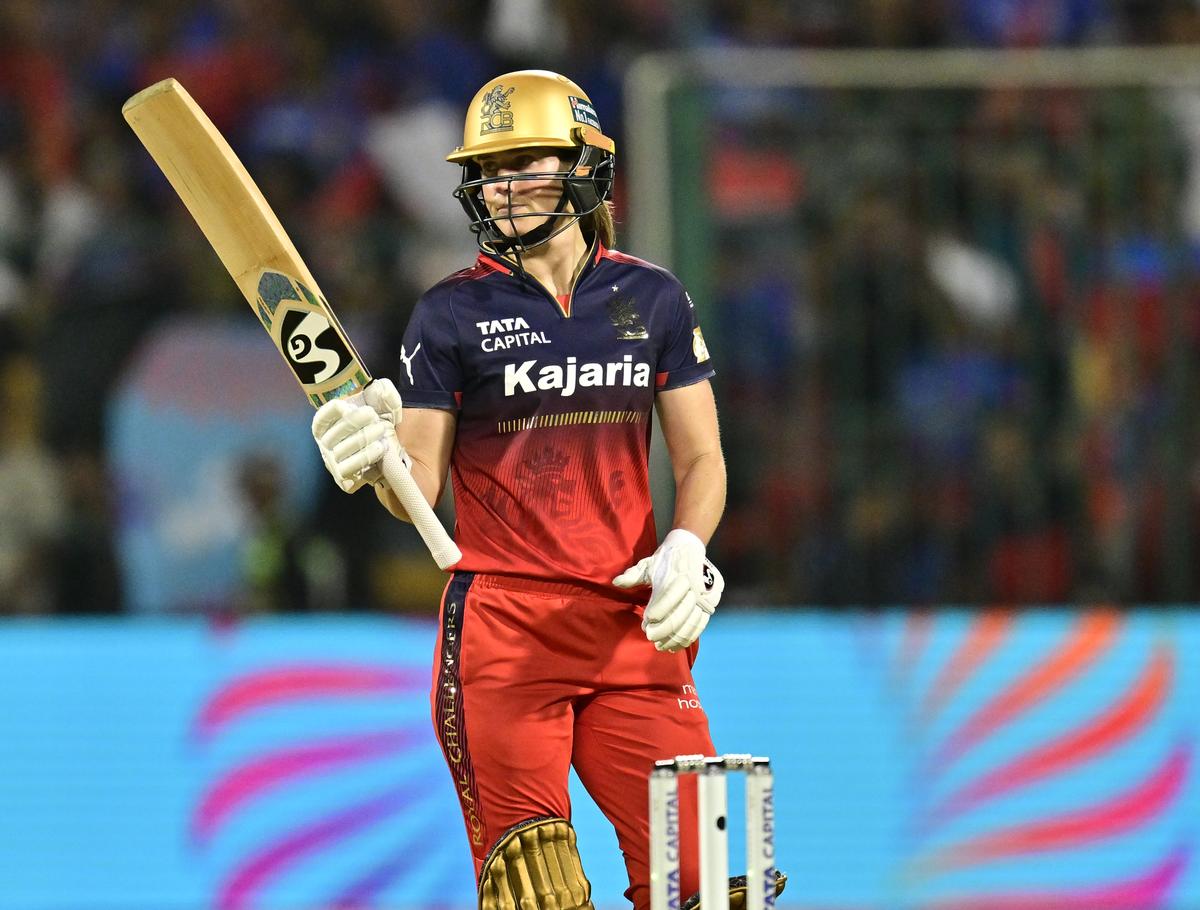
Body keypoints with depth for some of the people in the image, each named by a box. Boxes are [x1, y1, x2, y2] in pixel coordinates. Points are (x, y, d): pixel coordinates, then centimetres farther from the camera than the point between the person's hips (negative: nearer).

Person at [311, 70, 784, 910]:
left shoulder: (653, 299, 10)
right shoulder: (454, 313, 3)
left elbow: (701, 457, 11)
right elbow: (420, 490, 0)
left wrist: (685, 549, -8)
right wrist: (377, 461, -22)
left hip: (634, 623, 2)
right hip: (502, 621, -2)